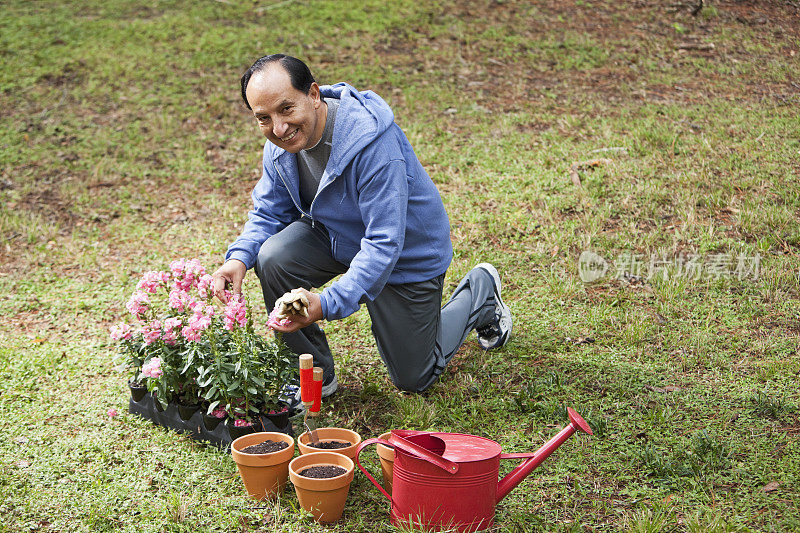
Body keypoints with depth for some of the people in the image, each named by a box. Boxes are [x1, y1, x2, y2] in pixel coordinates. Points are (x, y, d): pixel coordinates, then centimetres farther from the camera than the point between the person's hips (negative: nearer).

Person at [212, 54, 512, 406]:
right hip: (335, 234, 5)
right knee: (272, 258, -26)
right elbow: (269, 213, -4)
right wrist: (239, 257, -25)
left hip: (408, 250, -5)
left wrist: (329, 304, -50)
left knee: (413, 379, 7)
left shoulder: (372, 142, -39)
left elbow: (385, 243, -39)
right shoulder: (281, 141, -17)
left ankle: (480, 290, 33)